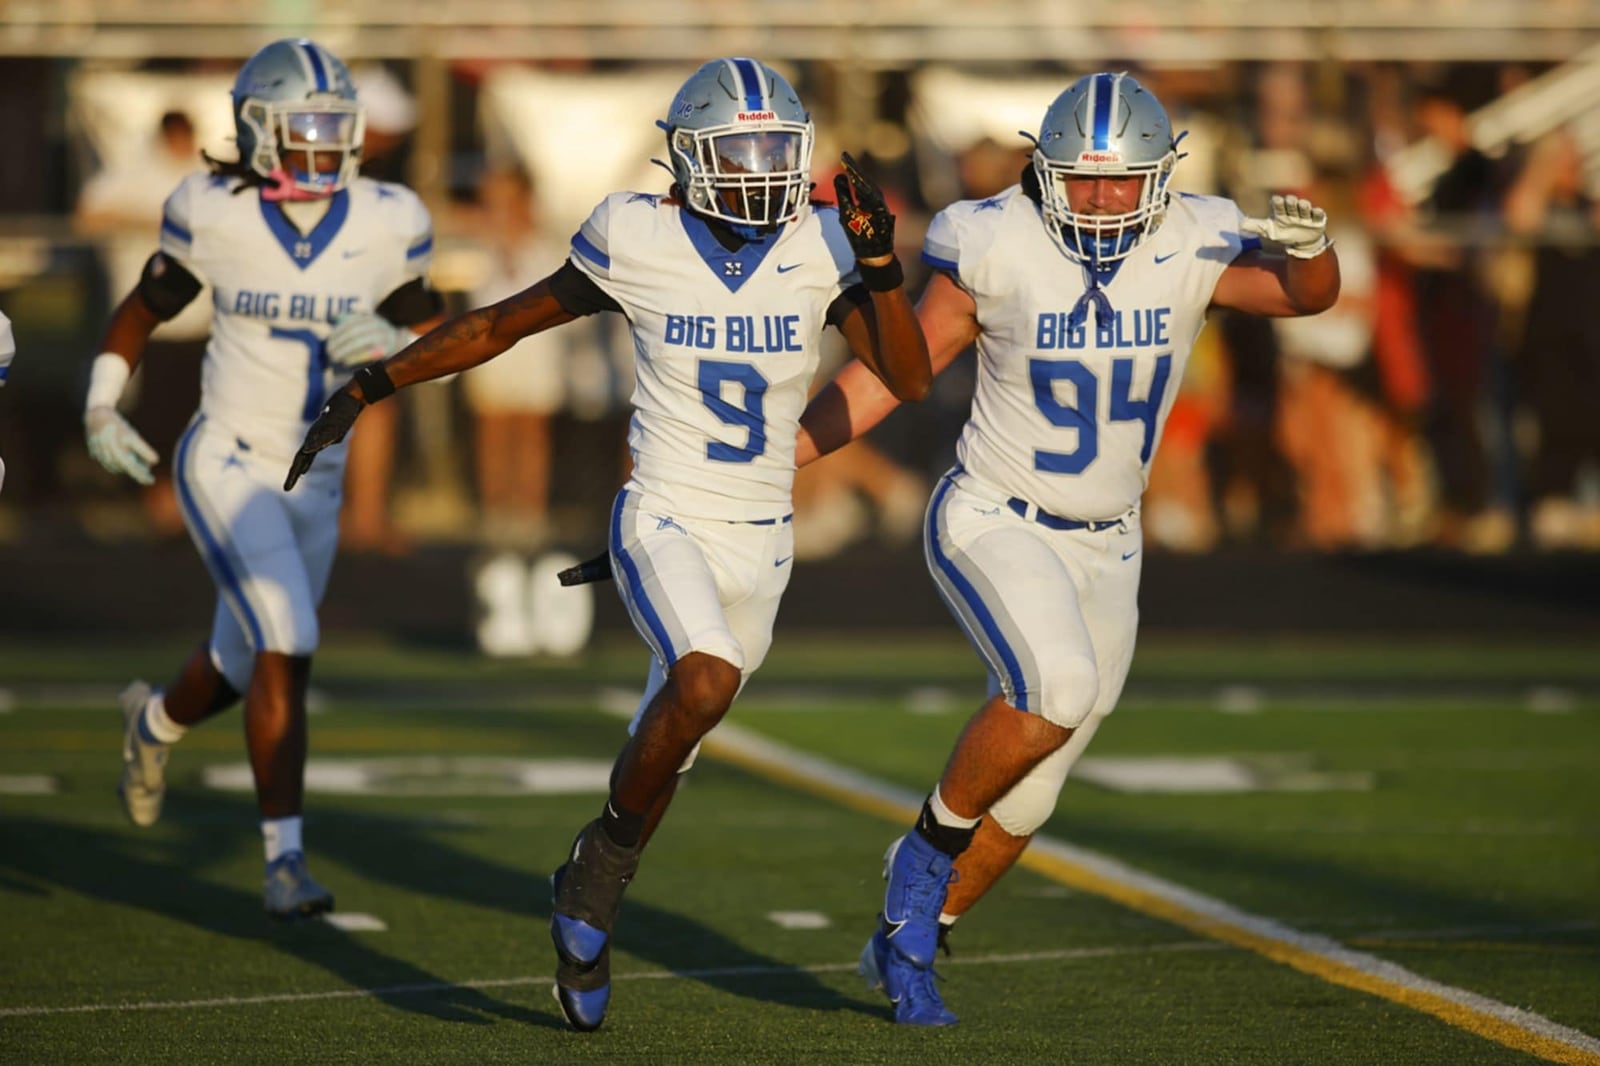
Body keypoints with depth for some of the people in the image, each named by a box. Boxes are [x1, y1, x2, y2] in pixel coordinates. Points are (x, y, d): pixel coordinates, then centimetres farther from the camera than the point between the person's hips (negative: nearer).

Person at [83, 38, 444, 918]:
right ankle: (285, 859, -13)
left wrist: (391, 341, -17)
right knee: (287, 647, -21)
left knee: (243, 665, 18)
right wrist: (101, 404, -5)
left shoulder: (384, 227, -8)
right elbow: (144, 308, 4)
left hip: (315, 483, 4)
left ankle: (155, 720, 54)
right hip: (226, 466, -4)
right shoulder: (214, 217, -12)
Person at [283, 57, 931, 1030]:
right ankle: (605, 865, -7)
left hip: (761, 546, 4)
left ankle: (589, 916, 39)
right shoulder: (639, 240, -9)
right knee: (706, 683, -31)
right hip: (664, 525, -3)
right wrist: (374, 387, 3)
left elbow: (910, 380, -6)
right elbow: (510, 321, 3)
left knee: (667, 752, 15)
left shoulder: (819, 246, -4)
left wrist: (881, 264, -21)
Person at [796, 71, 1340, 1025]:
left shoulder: (1189, 250, -9)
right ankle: (930, 846, -8)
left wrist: (1311, 246, -40)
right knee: (1056, 688, -32)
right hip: (993, 525, -4)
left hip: (1103, 550, 4)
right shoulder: (997, 253, -17)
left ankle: (905, 944, 32)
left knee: (1025, 798, 11)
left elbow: (1306, 295, -16)